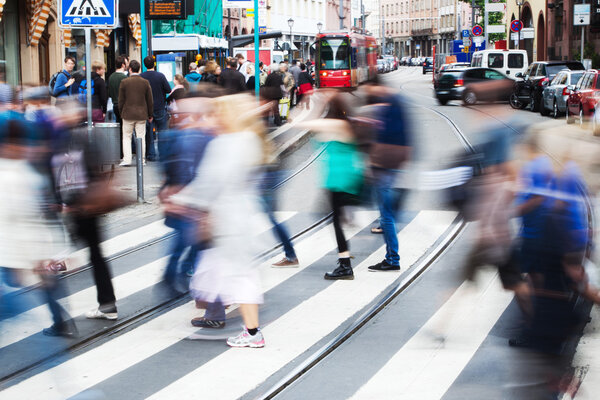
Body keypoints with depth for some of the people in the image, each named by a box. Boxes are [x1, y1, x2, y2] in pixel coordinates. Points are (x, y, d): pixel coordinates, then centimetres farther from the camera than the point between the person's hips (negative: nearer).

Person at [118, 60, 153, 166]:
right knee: (141, 137, 6)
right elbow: (150, 100, 4)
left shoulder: (124, 82, -5)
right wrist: (150, 114, 13)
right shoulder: (145, 82, -1)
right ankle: (141, 160, 6)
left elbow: (121, 100, -1)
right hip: (141, 114, 1)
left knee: (126, 137, 6)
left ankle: (126, 159, 0)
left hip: (128, 114, -1)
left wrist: (121, 113, 12)